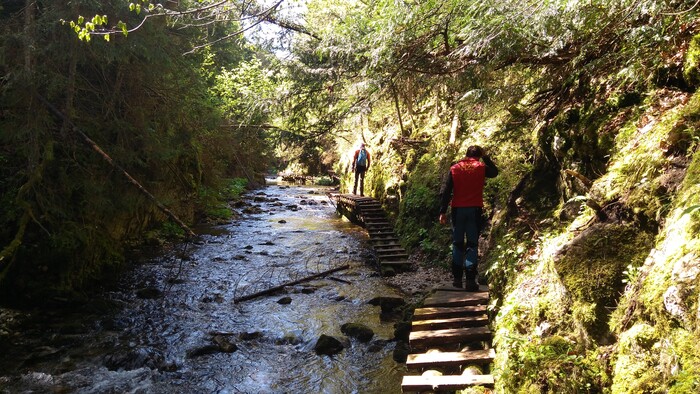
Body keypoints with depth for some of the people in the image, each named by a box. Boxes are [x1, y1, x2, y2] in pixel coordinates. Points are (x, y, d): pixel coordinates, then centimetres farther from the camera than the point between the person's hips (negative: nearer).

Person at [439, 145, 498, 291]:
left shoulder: (454, 168, 3)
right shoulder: (481, 167, 1)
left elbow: (446, 191, -1)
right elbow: (495, 172, 24)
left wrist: (443, 211, 1)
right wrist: (485, 157, 24)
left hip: (458, 209, 1)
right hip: (475, 209, -1)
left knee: (457, 244, 10)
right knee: (472, 244, 1)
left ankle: (457, 278, 11)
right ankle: (470, 280, -4)